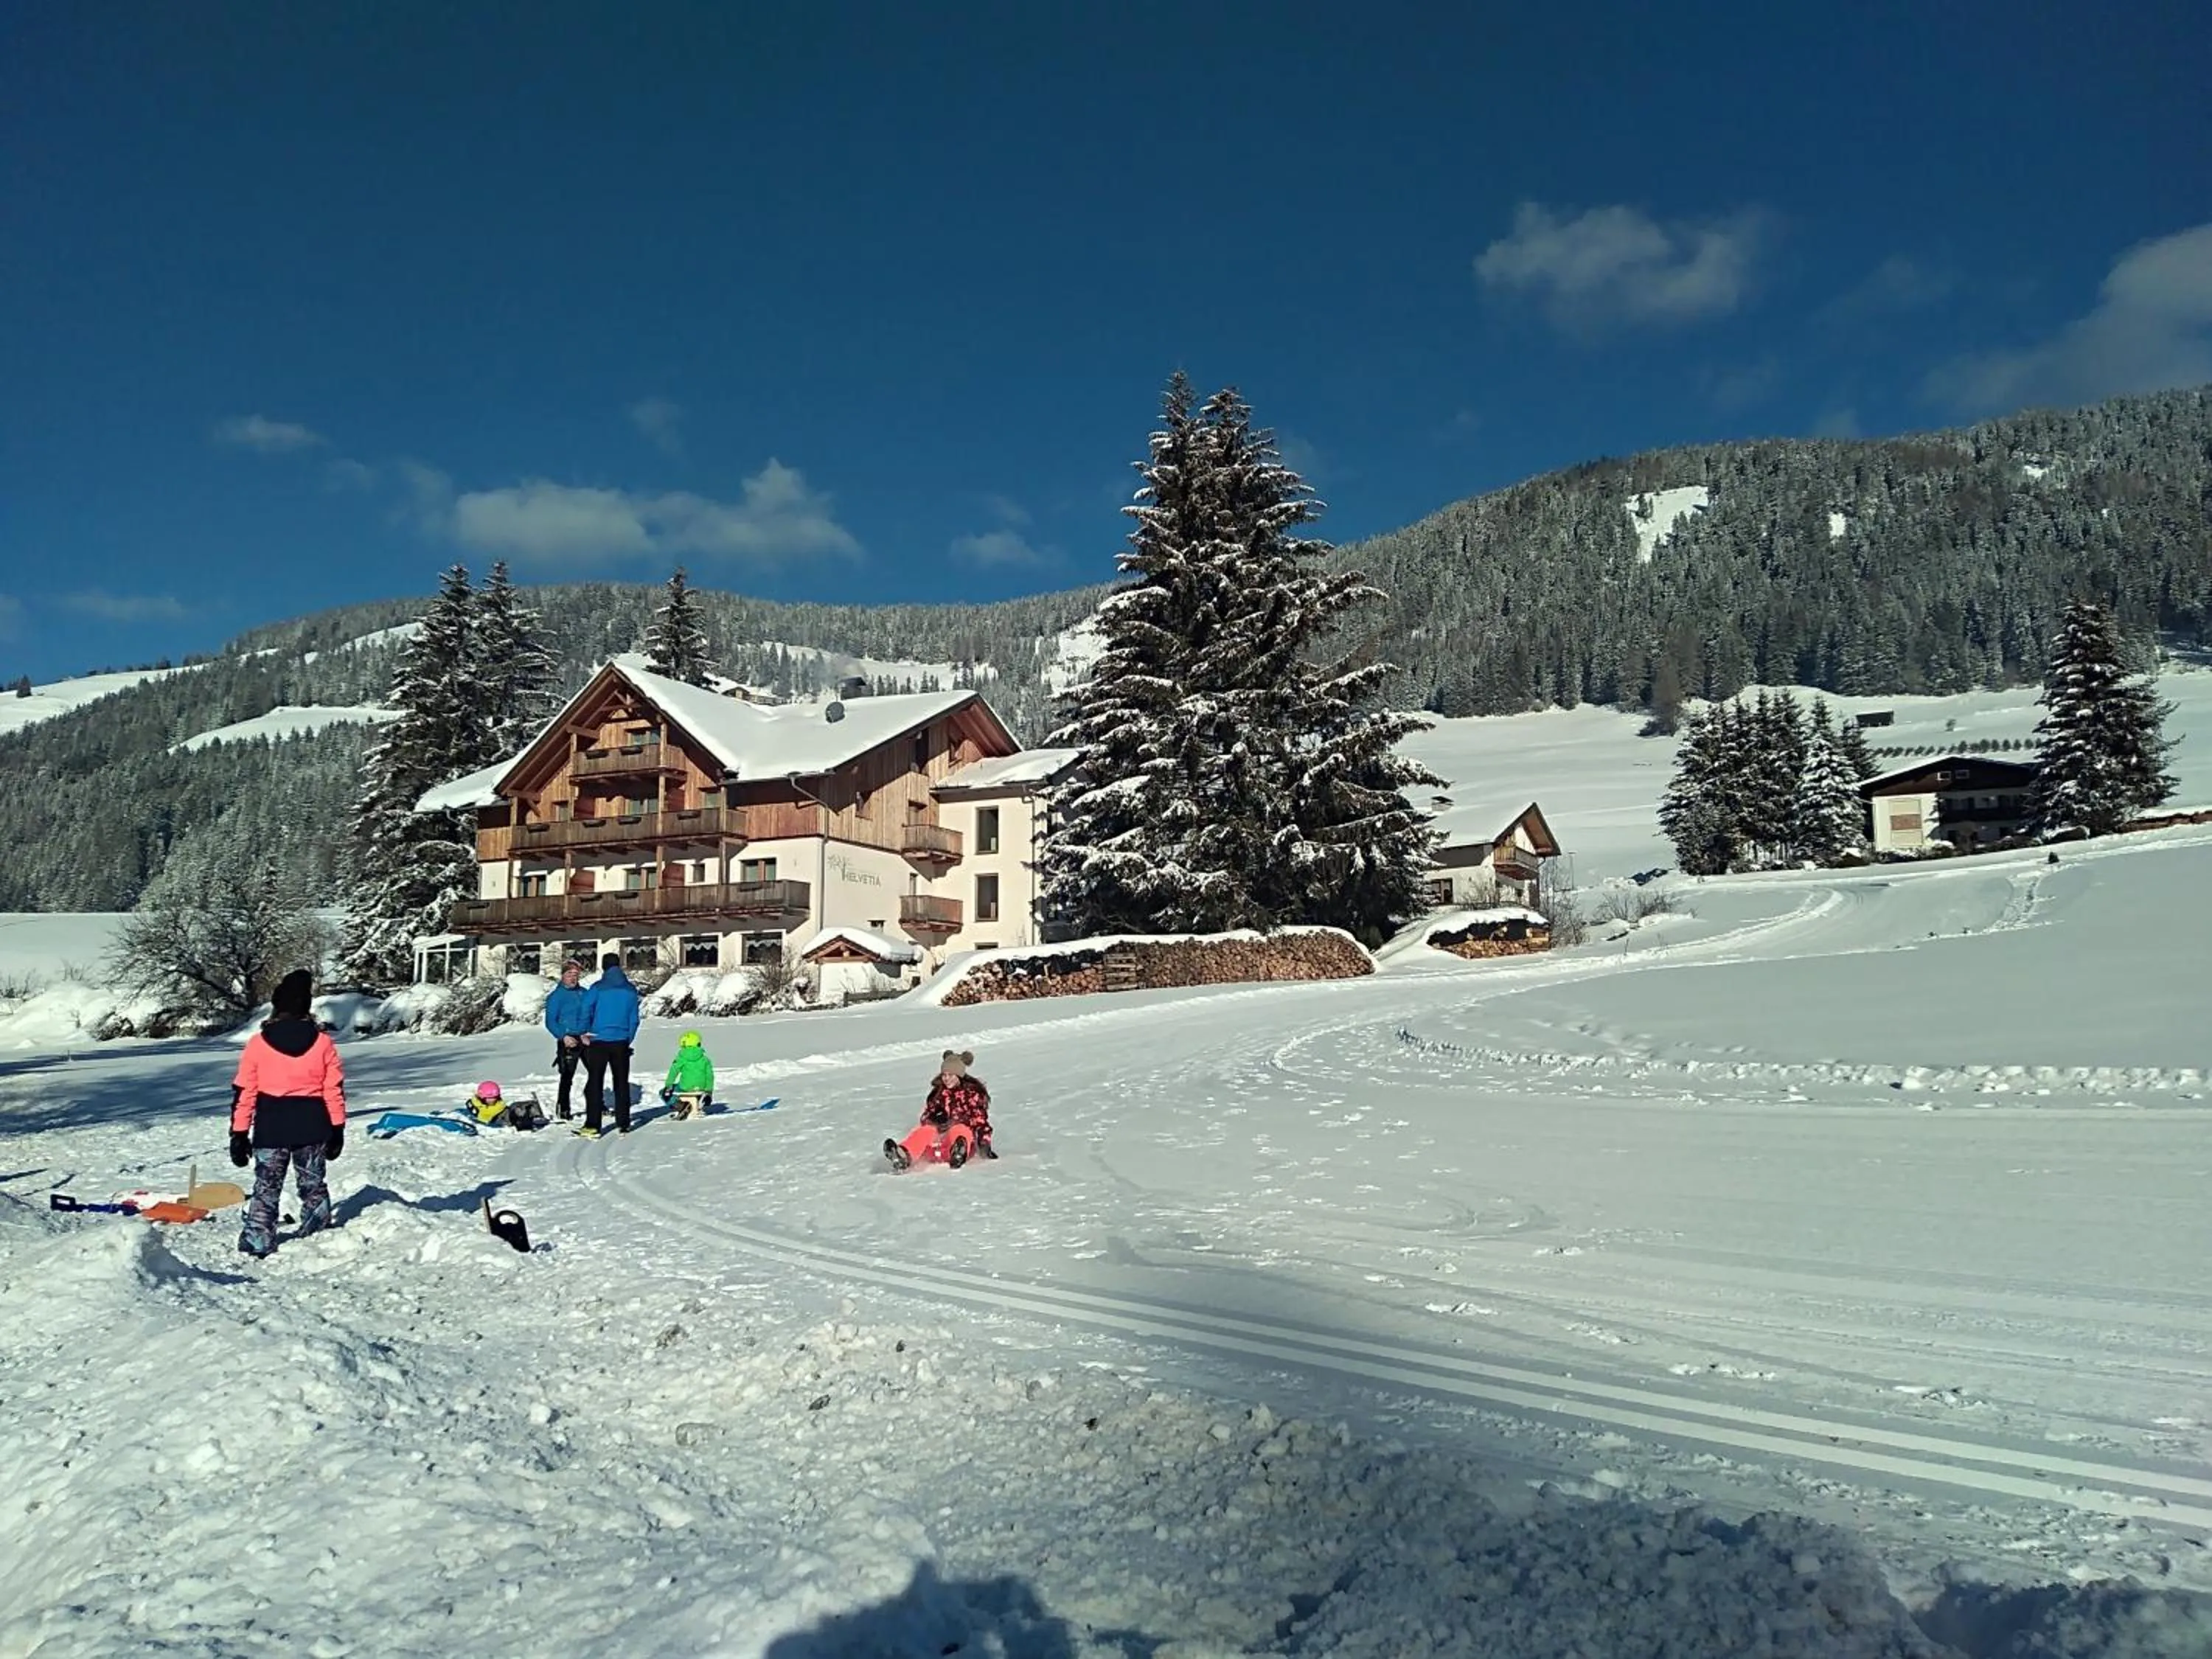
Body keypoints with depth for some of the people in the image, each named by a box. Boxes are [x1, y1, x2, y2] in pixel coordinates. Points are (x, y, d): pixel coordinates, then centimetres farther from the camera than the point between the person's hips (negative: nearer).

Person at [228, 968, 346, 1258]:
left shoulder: (257, 1043, -7)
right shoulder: (323, 1042, -5)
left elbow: (243, 1093, -3)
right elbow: (335, 1090, -2)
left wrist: (239, 1134, 4)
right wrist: (337, 1129, 7)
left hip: (270, 1129, -1)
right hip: (312, 1128, 1)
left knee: (266, 1189, 8)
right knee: (314, 1185, 16)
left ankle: (258, 1243, 2)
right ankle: (317, 1240, 25)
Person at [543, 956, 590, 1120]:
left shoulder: (584, 993, 10)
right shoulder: (556, 996, -4)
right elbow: (550, 1022, -7)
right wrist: (563, 1037, -20)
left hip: (585, 1039, 5)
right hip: (567, 1040, -5)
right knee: (567, 1076, -2)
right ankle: (562, 1109, 10)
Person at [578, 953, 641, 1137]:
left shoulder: (597, 988, -7)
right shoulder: (631, 990, 3)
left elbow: (586, 1012, -8)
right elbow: (634, 1019, 7)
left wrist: (585, 1033, 8)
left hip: (598, 1042, -3)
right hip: (621, 1043, 3)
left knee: (595, 1083, 3)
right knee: (622, 1083, 10)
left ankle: (593, 1125, -2)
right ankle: (623, 1124, 11)